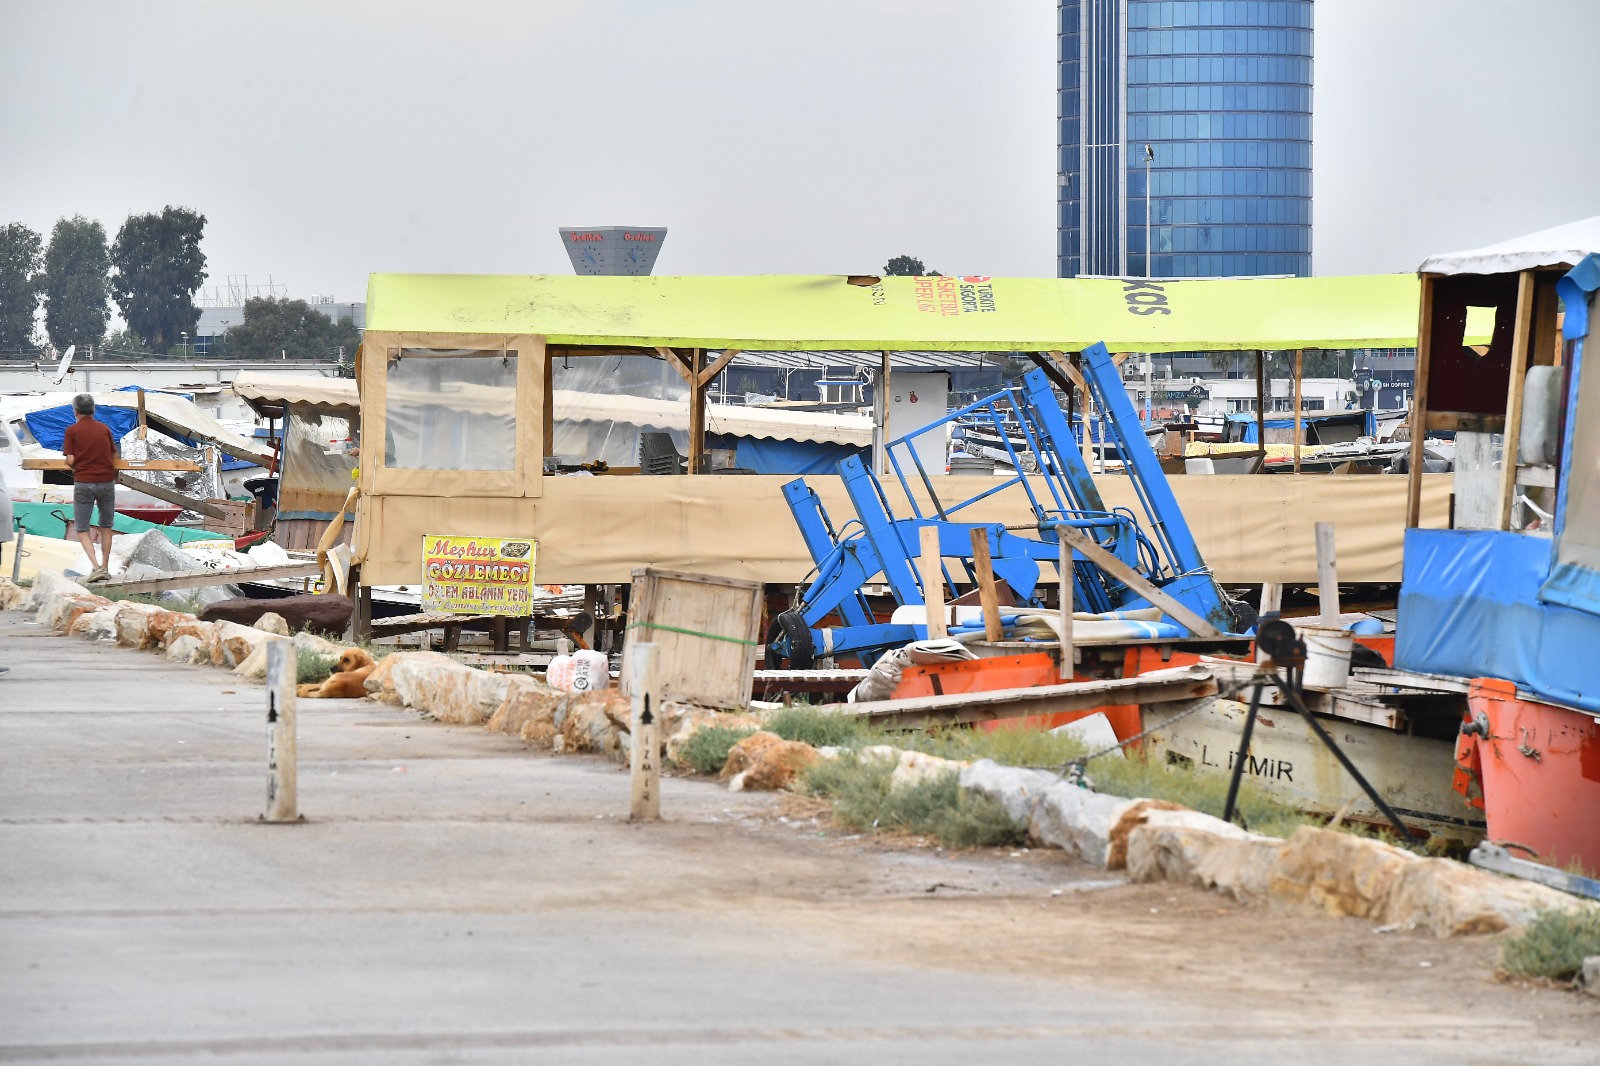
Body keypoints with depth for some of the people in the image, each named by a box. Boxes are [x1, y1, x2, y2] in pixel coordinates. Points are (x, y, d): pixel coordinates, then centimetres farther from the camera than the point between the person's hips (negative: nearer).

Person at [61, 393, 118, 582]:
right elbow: (114, 457, 9)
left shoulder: (72, 430, -4)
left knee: (82, 529, 5)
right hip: (106, 481, 3)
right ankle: (105, 566, 19)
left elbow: (70, 460, -8)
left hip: (83, 482, -3)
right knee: (106, 526, 18)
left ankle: (95, 566, -13)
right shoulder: (104, 429, 6)